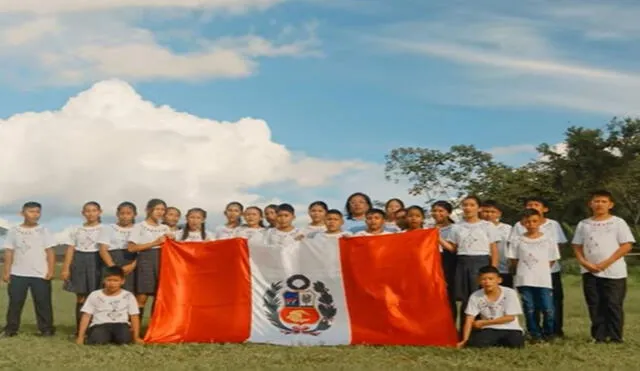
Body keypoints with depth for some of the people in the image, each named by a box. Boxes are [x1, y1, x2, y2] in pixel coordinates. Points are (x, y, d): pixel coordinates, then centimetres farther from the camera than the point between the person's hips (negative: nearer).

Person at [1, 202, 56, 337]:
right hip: (18, 274, 1)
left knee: (43, 303, 0)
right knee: (15, 302, 4)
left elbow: (50, 252, 1)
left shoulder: (44, 231, 4)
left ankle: (46, 328, 7)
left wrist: (51, 270, -8)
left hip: (40, 274, -1)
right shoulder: (13, 231, 7)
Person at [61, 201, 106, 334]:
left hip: (96, 262, -2)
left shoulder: (104, 229, 2)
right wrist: (65, 268, 1)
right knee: (80, 298, 3)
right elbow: (70, 250, 8)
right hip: (79, 262, 3)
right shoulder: (76, 230, 11)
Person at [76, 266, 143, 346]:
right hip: (99, 325, 0)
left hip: (120, 325, 0)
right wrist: (80, 337, 0)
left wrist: (136, 337, 0)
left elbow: (134, 317, 7)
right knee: (97, 340, -34)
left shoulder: (128, 296, 7)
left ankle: (113, 338, 2)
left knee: (124, 338, -34)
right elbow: (86, 316, 7)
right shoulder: (94, 295, 8)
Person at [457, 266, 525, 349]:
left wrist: (484, 323, -13)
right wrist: (465, 340, -21)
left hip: (509, 329, -1)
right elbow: (469, 320, -8)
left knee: (516, 344, -31)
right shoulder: (475, 296, -7)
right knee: (474, 343, -28)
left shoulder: (510, 293, -12)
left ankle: (501, 342, 5)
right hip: (489, 330, 1)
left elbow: (510, 317, -12)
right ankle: (497, 343, 5)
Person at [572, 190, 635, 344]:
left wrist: (606, 263, -13)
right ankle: (599, 337, 12)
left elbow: (627, 245, -6)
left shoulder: (618, 222, 0)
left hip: (614, 272, -3)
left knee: (614, 305, -2)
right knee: (595, 306, 5)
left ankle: (615, 338, 6)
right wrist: (584, 263, -8)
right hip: (590, 272, 3)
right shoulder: (584, 224, 10)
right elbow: (577, 246, 11)